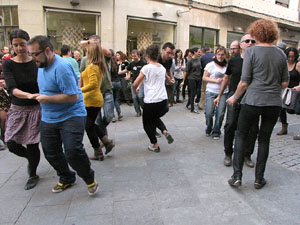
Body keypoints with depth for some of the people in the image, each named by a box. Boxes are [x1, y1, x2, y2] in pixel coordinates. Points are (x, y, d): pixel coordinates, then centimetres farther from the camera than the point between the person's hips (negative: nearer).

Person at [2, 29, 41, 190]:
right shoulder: (8, 65, -5)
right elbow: (12, 89, -20)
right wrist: (28, 95, -38)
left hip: (36, 109, -2)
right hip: (17, 110, 2)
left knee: (32, 145, 2)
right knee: (12, 144, 2)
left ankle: (33, 175, 27)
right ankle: (30, 158, 36)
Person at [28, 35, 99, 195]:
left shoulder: (61, 68, -21)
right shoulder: (42, 65, 9)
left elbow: (73, 96, -25)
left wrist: (46, 98, -18)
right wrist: (40, 96, 12)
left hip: (71, 115, -9)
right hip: (48, 119, 9)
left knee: (73, 151, -17)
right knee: (51, 153, 14)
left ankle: (90, 179, 9)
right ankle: (66, 178, 36)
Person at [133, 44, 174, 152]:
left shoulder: (146, 68, -8)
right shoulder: (162, 68, 10)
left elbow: (135, 84, -8)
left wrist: (135, 90, 16)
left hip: (151, 101, -6)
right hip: (164, 100, 6)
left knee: (147, 123, 16)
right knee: (155, 118, 30)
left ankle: (155, 145, 20)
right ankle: (165, 132, 6)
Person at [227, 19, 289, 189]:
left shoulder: (251, 51, -6)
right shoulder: (281, 54, 7)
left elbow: (245, 81, -9)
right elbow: (285, 83, 9)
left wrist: (235, 97, 5)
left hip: (253, 101, -4)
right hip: (274, 103, 4)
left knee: (241, 136, 10)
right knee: (264, 139, 14)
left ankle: (237, 176, 9)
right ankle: (259, 178, 22)